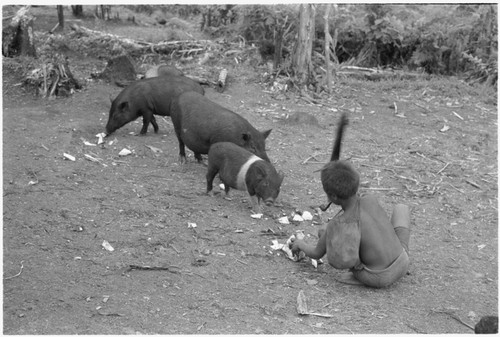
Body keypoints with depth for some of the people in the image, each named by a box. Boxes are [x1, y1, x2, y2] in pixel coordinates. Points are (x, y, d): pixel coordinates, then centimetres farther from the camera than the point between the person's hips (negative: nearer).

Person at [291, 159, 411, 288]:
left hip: (377, 279, -2)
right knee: (401, 207, 22)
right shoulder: (371, 200, -10)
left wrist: (301, 244, 24)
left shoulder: (335, 226, -17)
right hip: (402, 266, 2)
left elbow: (316, 254, 2)